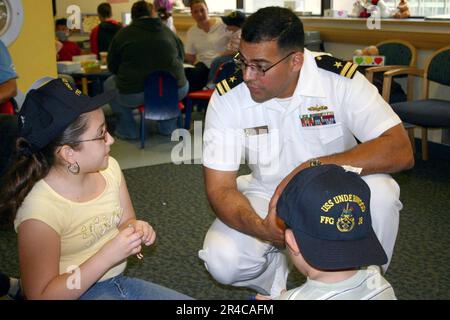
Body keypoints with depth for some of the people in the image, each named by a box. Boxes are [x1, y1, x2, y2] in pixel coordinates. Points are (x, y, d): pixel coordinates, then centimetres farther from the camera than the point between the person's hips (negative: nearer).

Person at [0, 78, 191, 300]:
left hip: (118, 282, 6)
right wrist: (109, 255, -26)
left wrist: (137, 229, -14)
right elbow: (40, 295, -20)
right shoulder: (39, 211, -24)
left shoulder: (108, 167, -7)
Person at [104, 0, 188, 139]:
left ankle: (128, 130, 26)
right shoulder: (169, 33, 9)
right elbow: (181, 58, 23)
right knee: (184, 83, 36)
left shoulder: (123, 34, 4)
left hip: (133, 96, -2)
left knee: (109, 84, 28)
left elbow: (112, 67, 12)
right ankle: (167, 126, 31)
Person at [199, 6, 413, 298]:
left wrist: (314, 168, -38)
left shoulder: (340, 78, -21)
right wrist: (261, 228, -39)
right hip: (268, 195, 1)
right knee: (222, 260, -24)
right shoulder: (227, 98, -17)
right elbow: (220, 187, -17)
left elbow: (401, 150, -27)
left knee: (380, 191, -32)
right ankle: (278, 283, 11)